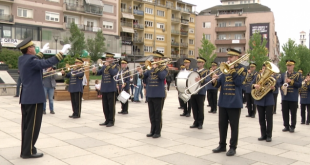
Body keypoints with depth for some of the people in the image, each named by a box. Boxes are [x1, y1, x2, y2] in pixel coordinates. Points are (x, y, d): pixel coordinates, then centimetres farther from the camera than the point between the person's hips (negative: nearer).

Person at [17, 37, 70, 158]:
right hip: (34, 97, -10)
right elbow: (47, 63, -30)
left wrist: (42, 51, 37)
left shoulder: (22, 59, 10)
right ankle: (28, 151, 3)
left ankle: (25, 150, 21)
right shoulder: (30, 60, -18)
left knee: (26, 124, 14)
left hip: (26, 97, 10)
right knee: (33, 125, -3)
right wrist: (62, 52, -25)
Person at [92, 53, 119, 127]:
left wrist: (108, 66, -20)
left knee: (111, 105, -1)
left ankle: (111, 121, 7)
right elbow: (99, 72, 5)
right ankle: (107, 120, 19)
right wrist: (95, 72, -15)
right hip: (104, 89, 6)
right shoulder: (104, 66, 14)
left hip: (111, 89, -6)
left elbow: (114, 73, -18)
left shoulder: (116, 66, -1)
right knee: (105, 106, 10)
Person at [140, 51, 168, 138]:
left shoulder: (164, 67, -2)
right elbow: (144, 76, 8)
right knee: (151, 114, 12)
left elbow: (162, 76, -19)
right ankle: (153, 131, 22)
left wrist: (156, 68, -19)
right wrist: (141, 74, -12)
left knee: (158, 114, 1)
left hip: (159, 95, -5)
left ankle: (158, 132, 11)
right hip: (150, 94, 5)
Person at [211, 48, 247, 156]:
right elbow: (218, 84, 8)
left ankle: (233, 147, 13)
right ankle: (222, 145, 23)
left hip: (234, 102, -5)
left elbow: (239, 81, -17)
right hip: (223, 102, 5)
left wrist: (231, 69, -15)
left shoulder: (241, 68, 0)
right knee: (222, 125, 11)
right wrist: (215, 81, -13)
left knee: (234, 126, 3)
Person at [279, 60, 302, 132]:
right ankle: (286, 126, 17)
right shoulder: (283, 74, 10)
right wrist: (282, 87, -9)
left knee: (293, 113, 3)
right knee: (285, 112, 6)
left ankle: (292, 127, 13)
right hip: (285, 97, 3)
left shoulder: (298, 75, 1)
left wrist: (290, 81, -16)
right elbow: (280, 83, 13)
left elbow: (299, 85, -5)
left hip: (293, 98, -3)